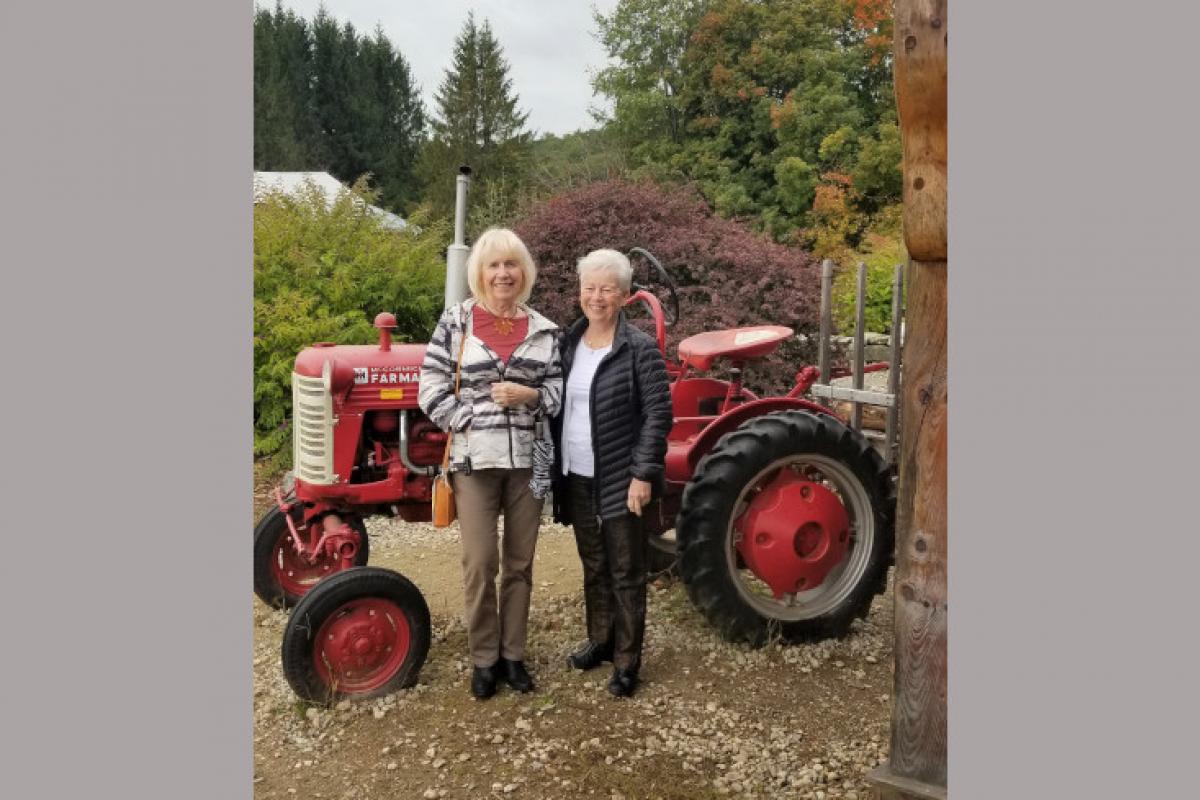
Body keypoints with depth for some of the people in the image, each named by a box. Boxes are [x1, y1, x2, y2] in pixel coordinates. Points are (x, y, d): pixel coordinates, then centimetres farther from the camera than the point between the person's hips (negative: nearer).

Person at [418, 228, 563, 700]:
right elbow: (432, 387, -2)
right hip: (475, 459, -2)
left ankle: (513, 654, 25)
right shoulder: (456, 321, -1)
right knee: (480, 564, 1)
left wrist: (531, 396, -13)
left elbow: (559, 390, 6)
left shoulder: (544, 331, 5)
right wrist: (468, 425, -11)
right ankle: (484, 658, 19)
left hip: (528, 459, 2)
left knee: (519, 563, 11)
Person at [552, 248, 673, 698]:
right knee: (593, 567, 19)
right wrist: (554, 468, 10)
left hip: (621, 480, -6)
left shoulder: (640, 350, -12)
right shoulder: (568, 344, 6)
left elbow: (658, 415, -13)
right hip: (577, 478, 6)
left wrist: (644, 474, -19)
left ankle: (627, 660, 16)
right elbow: (557, 407, 12)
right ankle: (600, 640, 35)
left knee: (626, 572, 5)